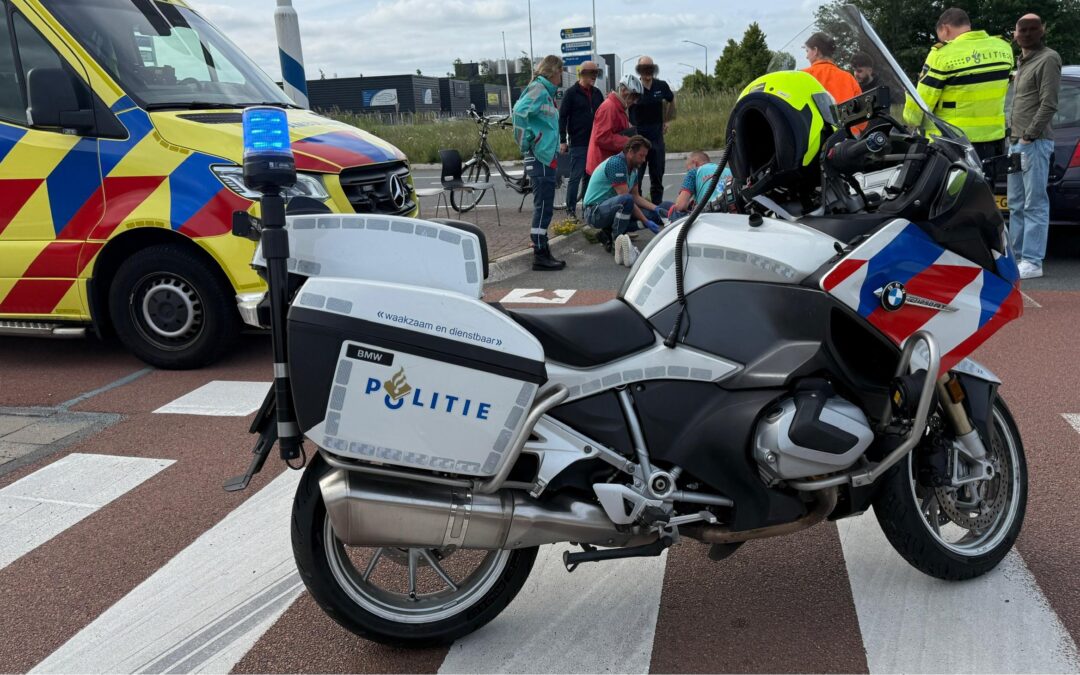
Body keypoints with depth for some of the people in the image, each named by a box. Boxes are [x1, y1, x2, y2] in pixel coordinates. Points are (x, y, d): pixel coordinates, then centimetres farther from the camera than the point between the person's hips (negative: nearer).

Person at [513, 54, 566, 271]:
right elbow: (520, 111, -24)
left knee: (544, 207, 15)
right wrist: (527, 142, -18)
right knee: (543, 207, -8)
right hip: (540, 158, -10)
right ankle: (540, 255, -4)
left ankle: (542, 251, 23)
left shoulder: (547, 92, 18)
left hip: (547, 157, 10)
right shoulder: (539, 90, -11)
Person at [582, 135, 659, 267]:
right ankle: (616, 240, -27)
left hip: (609, 209, 10)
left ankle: (608, 234, -2)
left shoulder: (632, 169, 11)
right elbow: (626, 198, -23)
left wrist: (657, 209, 3)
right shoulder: (616, 163, -19)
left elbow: (636, 196, 17)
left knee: (649, 213, -1)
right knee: (626, 200, -36)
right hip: (594, 212, -10)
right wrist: (645, 222, -22)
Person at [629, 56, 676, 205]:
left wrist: (667, 121, 19)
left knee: (657, 177, 9)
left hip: (657, 137, 4)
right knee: (635, 178, -4)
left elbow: (671, 101, 23)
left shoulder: (661, 86, 4)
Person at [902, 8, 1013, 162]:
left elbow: (921, 102, -10)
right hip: (995, 138, 6)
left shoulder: (943, 55, -15)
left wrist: (911, 118, 10)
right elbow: (1000, 90, 15)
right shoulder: (1004, 48, 5)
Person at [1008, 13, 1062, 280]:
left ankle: (1032, 262, -11)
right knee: (1016, 205, 12)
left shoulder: (1048, 59, -7)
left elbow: (1049, 104, -15)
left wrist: (1029, 136, -16)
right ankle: (1017, 255, 19)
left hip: (1035, 142, -9)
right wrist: (1014, 135, 14)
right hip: (1016, 141, 9)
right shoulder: (1022, 62, 20)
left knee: (1035, 204, -10)